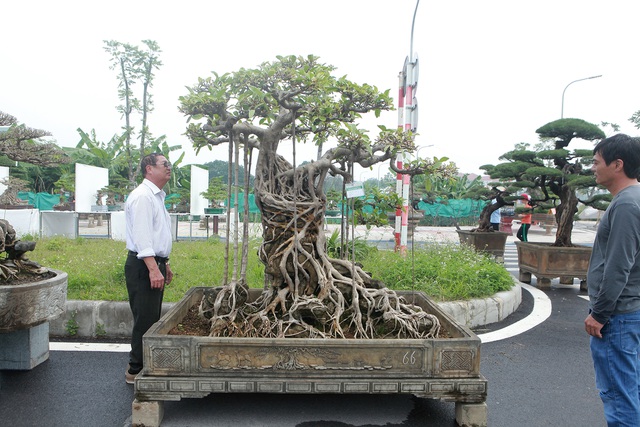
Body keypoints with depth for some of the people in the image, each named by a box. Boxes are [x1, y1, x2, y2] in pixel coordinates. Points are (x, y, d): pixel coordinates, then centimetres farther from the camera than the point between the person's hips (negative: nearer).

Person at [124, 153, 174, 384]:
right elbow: (141, 235, -22)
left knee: (152, 319, 15)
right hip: (143, 267, -10)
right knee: (145, 320, -5)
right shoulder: (142, 196, -13)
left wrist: (165, 264, 24)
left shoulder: (156, 197, 19)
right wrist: (153, 269, -27)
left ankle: (147, 366, 26)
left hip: (155, 264, 10)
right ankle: (136, 371, 7)